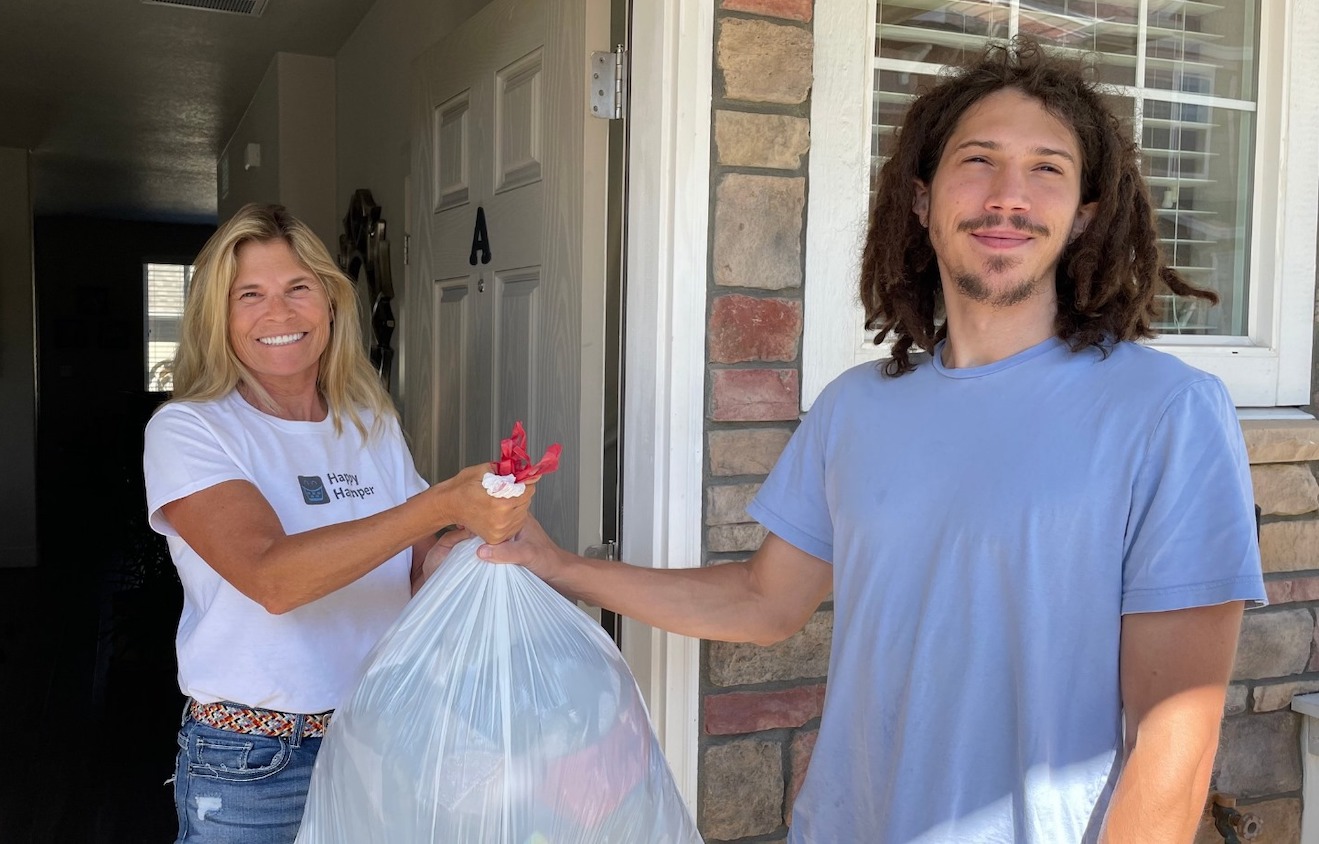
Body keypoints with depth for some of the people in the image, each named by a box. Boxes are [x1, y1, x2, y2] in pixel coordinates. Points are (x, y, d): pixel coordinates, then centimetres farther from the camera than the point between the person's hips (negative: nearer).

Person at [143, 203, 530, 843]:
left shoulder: (373, 423, 4)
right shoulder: (185, 431, -11)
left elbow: (419, 570, 5)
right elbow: (272, 578, -27)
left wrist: (479, 531, -17)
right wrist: (442, 505, -35)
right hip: (252, 763, -4)